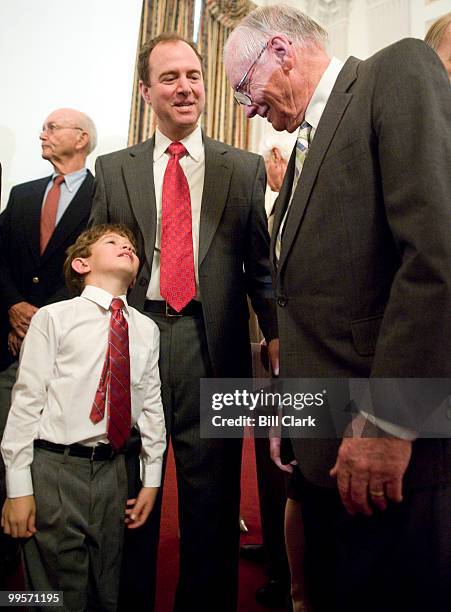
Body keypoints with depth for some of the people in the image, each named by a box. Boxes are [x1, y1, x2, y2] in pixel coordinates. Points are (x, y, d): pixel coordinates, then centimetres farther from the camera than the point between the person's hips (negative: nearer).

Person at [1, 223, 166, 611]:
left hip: (112, 470, 4)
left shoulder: (147, 330, 5)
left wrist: (151, 478, 10)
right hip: (55, 467, -4)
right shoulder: (53, 318, -6)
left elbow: (151, 405, 8)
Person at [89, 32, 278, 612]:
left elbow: (259, 264, 5)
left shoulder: (245, 168, 9)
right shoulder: (112, 170, 11)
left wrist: (276, 333, -9)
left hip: (212, 343, 0)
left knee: (212, 494, 10)